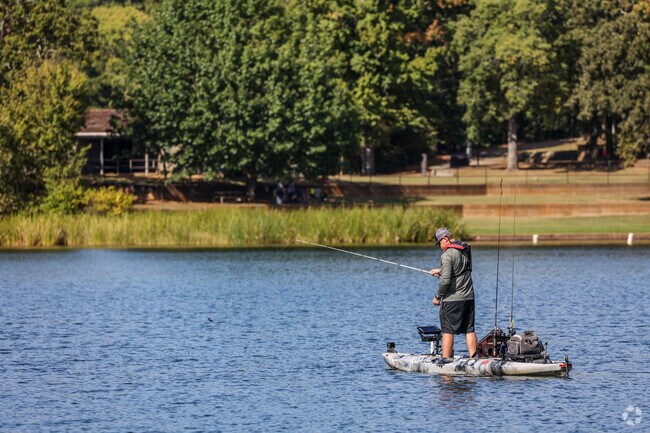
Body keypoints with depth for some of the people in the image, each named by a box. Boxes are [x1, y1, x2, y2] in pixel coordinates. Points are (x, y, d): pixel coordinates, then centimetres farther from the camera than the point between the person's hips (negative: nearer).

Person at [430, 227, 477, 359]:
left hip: (452, 299, -7)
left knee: (448, 330, -1)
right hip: (469, 297, 7)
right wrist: (441, 270, 28)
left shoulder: (447, 255, -16)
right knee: (469, 329, 10)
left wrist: (438, 296, -6)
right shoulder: (466, 249, 9)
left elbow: (446, 280, -19)